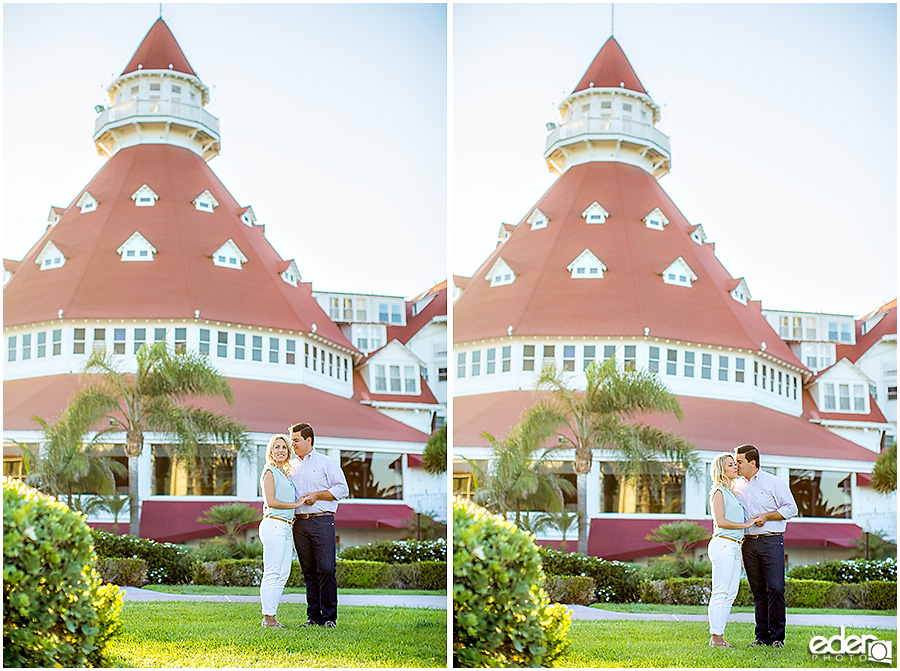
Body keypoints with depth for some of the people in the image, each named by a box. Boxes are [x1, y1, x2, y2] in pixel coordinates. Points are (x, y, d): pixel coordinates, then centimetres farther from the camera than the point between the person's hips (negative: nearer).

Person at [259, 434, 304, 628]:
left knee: (283, 574, 6)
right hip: (274, 524, -9)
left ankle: (271, 616, 9)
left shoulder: (286, 473, 22)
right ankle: (268, 618, -5)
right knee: (272, 573, -8)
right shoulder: (270, 472, -3)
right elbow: (271, 502, -11)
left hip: (286, 528, 9)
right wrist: (297, 504, -7)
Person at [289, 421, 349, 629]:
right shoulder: (291, 467, 19)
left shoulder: (327, 463, 4)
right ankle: (313, 616, 10)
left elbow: (342, 489, -2)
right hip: (299, 523, 5)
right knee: (309, 572, 5)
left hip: (322, 521, -5)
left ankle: (329, 617, -4)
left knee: (326, 569, -9)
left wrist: (316, 495, -10)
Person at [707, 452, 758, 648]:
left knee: (730, 594, 7)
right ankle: (715, 637, -6)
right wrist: (746, 525, -9)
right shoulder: (719, 491, -6)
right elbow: (720, 521, -14)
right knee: (720, 593, -8)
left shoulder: (731, 492, 21)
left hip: (734, 547, 9)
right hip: (723, 544, -9)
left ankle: (719, 636, 10)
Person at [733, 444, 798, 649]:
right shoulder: (737, 486, 14)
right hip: (748, 543, 5)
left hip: (771, 541, -4)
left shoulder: (773, 482, -1)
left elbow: (791, 508, -2)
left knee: (775, 589, -9)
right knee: (758, 591, 5)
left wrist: (766, 516, -11)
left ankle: (777, 636, -2)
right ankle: (762, 636, 10)